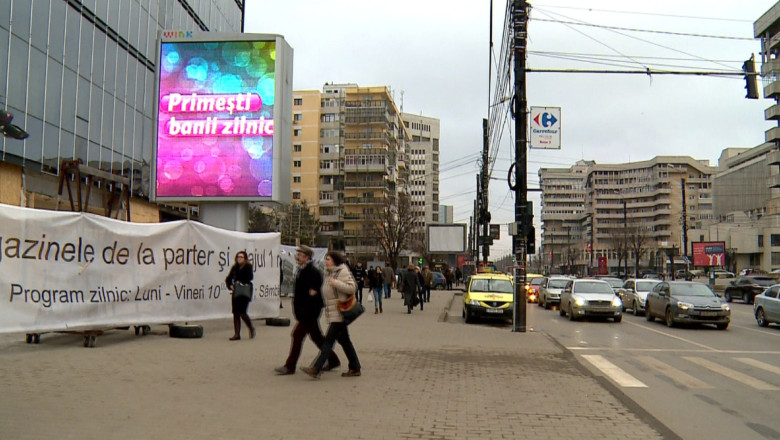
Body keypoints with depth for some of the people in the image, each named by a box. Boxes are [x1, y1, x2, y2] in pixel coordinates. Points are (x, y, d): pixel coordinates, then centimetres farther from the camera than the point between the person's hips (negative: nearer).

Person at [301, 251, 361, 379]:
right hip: (333, 313, 10)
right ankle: (355, 368, 19)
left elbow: (352, 288, -20)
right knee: (344, 341, 12)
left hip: (339, 313, -10)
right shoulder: (329, 273, 18)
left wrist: (335, 283, -23)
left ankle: (316, 369, -14)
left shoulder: (343, 272, -10)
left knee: (329, 340, -11)